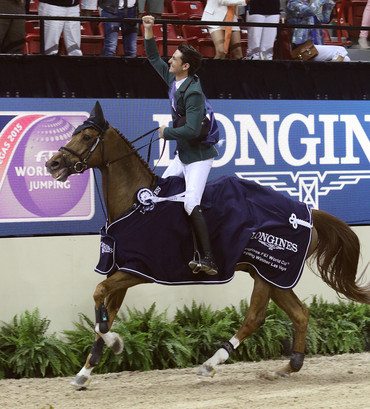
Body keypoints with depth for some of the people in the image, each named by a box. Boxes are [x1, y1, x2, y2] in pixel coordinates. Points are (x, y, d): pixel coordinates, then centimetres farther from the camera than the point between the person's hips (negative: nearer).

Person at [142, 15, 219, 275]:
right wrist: (148, 31, 11)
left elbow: (192, 130, -31)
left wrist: (166, 132, -17)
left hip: (198, 156, -10)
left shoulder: (193, 93, -24)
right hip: (182, 156, 10)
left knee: (191, 205, -19)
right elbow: (154, 59, 19)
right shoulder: (174, 80, 3)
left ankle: (208, 260, -22)